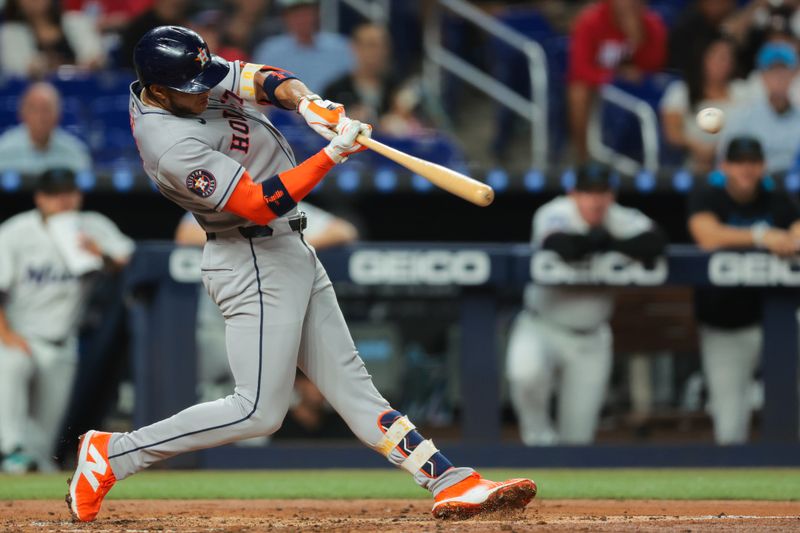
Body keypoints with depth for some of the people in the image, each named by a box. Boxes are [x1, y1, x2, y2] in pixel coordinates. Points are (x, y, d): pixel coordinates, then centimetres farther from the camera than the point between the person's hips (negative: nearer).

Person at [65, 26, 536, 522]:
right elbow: (261, 204, -29)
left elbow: (262, 80, 3)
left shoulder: (189, 77, -2)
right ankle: (111, 454, 0)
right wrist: (334, 154, -30)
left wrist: (307, 102, -19)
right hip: (255, 264, -10)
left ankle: (452, 483, 6)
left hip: (291, 254, 10)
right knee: (259, 411, -8)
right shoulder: (175, 150, -28)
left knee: (350, 383, 8)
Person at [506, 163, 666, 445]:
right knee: (525, 372, -34)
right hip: (542, 327, -3)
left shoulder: (620, 219, -5)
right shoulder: (554, 214, -16)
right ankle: (539, 436, -7)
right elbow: (560, 246, -39)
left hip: (590, 337, 3)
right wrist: (602, 238, -22)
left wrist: (607, 245, -27)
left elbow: (655, 241, -24)